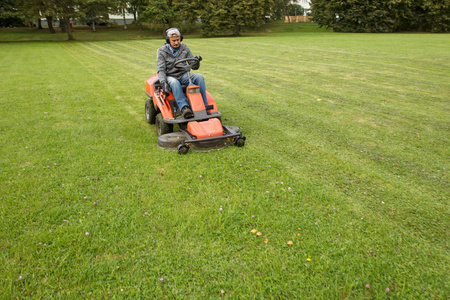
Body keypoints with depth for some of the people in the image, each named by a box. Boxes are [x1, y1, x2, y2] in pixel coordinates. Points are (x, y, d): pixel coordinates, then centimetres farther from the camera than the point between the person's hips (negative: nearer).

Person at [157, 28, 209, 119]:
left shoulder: (185, 48, 4)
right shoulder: (162, 52, -4)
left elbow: (194, 67, 2)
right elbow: (161, 70, -11)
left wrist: (196, 61, -22)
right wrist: (163, 83, -29)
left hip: (183, 75, 3)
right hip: (170, 76, -3)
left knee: (199, 77, -25)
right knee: (174, 82, -39)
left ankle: (204, 106, -28)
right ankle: (184, 108, -54)